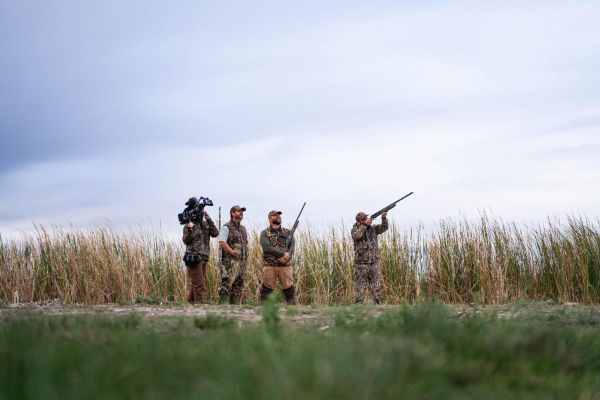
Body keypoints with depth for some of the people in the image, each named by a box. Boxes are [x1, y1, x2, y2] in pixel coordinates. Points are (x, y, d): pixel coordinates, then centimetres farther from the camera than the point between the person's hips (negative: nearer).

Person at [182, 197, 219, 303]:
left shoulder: (205, 224, 13)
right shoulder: (190, 224, -4)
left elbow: (215, 233, -1)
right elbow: (186, 241, -8)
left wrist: (209, 220, -7)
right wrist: (189, 230, -25)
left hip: (204, 258, 7)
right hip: (194, 257, -7)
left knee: (196, 283, 14)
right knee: (199, 285, -10)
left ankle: (190, 302, 22)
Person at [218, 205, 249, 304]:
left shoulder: (243, 228, 19)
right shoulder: (226, 227, -6)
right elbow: (222, 243, -16)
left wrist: (246, 253, 11)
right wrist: (234, 253, -17)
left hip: (241, 261, 8)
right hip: (230, 261, -8)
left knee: (238, 285, 9)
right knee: (226, 285, -12)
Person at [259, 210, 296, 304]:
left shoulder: (287, 232, 14)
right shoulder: (265, 233, 4)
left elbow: (292, 246, 1)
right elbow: (266, 248, -12)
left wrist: (287, 256, -19)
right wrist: (283, 254, -17)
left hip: (285, 265, 2)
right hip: (270, 266, -2)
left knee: (289, 289, -1)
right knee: (266, 289, -1)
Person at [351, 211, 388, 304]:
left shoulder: (372, 228, 8)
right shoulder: (355, 229, -1)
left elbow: (383, 228, -4)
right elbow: (356, 236, -23)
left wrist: (384, 218, -22)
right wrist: (365, 224, -24)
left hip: (374, 263, 3)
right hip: (361, 264, -3)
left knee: (376, 287, 2)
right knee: (360, 287, 1)